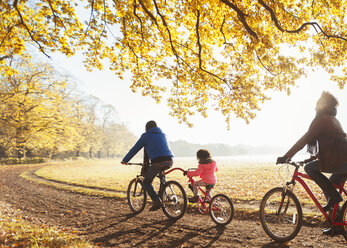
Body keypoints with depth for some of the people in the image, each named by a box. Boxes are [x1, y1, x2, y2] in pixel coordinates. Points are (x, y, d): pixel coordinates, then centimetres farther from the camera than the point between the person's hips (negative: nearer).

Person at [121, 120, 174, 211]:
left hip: (157, 162, -6)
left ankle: (156, 201, -5)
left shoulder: (145, 136, 11)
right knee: (161, 173, 37)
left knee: (146, 182, 11)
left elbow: (135, 149, 14)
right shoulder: (162, 134, 27)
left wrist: (125, 160, 26)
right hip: (169, 161, 6)